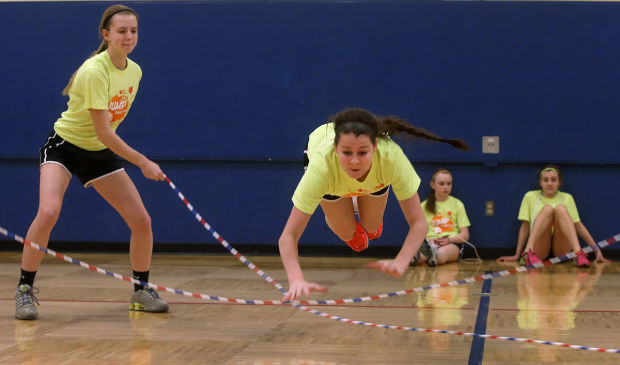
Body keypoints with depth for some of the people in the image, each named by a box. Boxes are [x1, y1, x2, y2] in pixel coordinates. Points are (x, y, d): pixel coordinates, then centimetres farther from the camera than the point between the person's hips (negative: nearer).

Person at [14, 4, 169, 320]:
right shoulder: (95, 72, -26)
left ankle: (141, 291, 19)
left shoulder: (134, 71, -3)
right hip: (64, 146, -6)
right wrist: (143, 162, -23)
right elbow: (104, 133, -26)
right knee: (48, 212, -30)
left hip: (100, 152, 7)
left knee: (142, 221, -1)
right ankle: (24, 289, -14)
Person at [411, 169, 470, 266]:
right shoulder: (425, 206, 16)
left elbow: (465, 235, 8)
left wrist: (449, 239, -13)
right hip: (430, 241, 1)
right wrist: (428, 239, -14)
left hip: (452, 243, 0)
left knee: (441, 253, -44)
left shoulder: (457, 204, 14)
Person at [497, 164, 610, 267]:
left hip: (561, 250, 1)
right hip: (539, 249, -1)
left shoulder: (567, 198, 13)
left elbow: (579, 226, 9)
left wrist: (597, 250, 1)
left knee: (560, 208, -24)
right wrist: (517, 255, 5)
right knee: (547, 208, -24)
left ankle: (578, 254, -42)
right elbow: (525, 227, 9)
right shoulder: (530, 197, 10)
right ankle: (528, 253, -42)